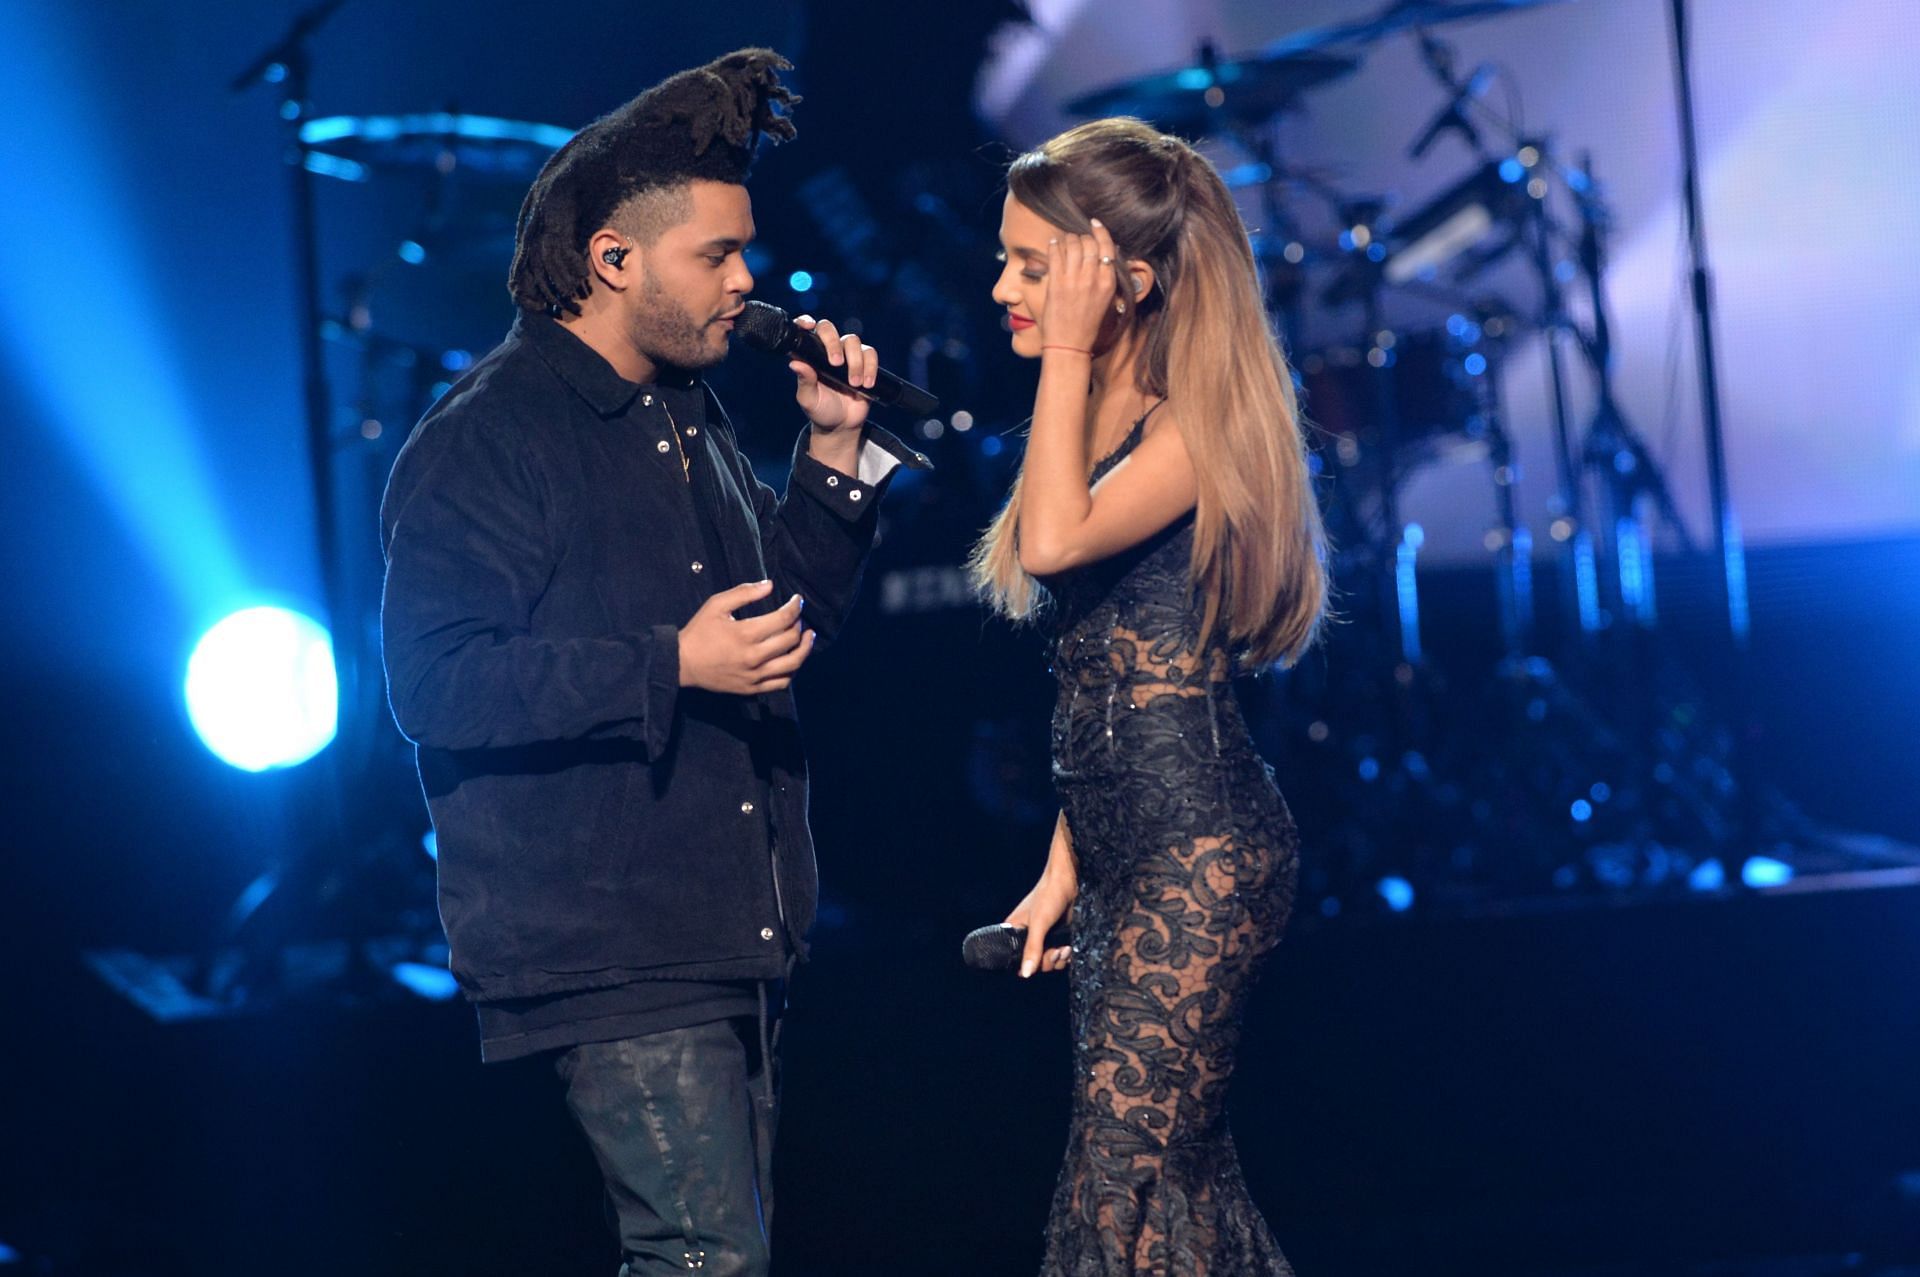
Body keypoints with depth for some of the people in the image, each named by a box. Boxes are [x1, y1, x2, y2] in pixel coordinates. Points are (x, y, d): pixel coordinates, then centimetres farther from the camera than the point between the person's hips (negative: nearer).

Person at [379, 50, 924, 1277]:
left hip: (727, 938, 9)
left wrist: (834, 452, 10)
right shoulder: (484, 439, -10)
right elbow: (437, 683, -19)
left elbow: (787, 618, 24)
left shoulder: (691, 417, 17)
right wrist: (672, 666, -24)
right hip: (608, 951, -9)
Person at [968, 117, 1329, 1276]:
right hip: (1129, 856, 9)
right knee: (1187, 1183, 10)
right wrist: (1063, 870, 18)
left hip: (1200, 845, -9)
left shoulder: (1198, 427, -9)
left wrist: (1070, 352, -16)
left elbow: (1057, 539, -26)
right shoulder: (1102, 422, 17)